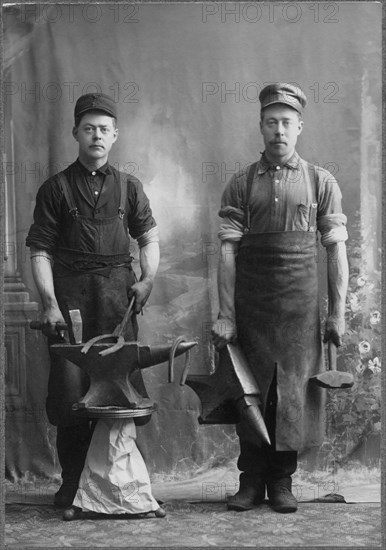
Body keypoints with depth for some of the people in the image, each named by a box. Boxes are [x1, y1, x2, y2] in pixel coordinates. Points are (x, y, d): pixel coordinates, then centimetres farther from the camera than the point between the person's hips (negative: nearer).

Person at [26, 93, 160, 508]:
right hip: (69, 291, -2)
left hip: (118, 291, 2)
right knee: (70, 386, -4)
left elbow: (149, 237, 16)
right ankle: (72, 480, 8)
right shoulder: (56, 188, 6)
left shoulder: (128, 187, 14)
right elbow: (41, 251, 2)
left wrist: (148, 278, -2)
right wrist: (49, 303, -9)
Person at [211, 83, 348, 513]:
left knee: (293, 393, 3)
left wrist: (338, 312, -1)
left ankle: (282, 481, 18)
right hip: (250, 308, 0)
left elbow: (336, 249, 4)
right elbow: (228, 251, 1)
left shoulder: (321, 183, 6)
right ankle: (251, 481, 18)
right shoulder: (241, 184, 6)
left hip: (300, 308, 0)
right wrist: (224, 314, -5)